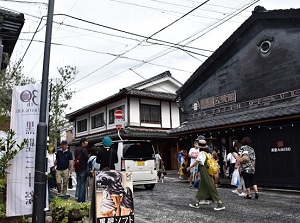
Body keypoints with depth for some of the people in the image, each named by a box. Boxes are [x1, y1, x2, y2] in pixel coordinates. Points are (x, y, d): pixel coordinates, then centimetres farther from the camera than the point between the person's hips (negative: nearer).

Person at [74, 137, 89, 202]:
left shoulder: (76, 149, 12)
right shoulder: (84, 149, -15)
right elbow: (87, 159, -17)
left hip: (77, 169, 8)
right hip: (83, 169, -8)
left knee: (78, 184, 16)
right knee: (83, 185, -1)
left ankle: (77, 198, 20)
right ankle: (81, 199, 2)